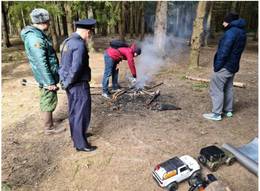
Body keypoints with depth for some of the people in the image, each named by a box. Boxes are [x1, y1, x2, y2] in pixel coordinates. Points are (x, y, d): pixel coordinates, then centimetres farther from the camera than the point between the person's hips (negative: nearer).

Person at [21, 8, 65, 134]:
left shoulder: (36, 35, 12)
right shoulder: (35, 38, -21)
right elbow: (41, 63, -24)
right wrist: (50, 82, -22)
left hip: (48, 76, 10)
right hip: (47, 77, -10)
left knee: (47, 100, 21)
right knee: (48, 102, 2)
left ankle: (48, 120, 37)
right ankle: (49, 128, 16)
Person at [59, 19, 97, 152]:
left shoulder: (68, 41, 10)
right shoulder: (79, 45, -20)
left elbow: (64, 64, 13)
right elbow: (76, 68, -26)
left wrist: (65, 81, 10)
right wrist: (67, 83, -12)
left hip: (71, 84, 9)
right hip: (79, 84, -9)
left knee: (74, 112, 21)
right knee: (82, 114, 2)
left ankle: (76, 136, 39)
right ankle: (81, 144, 15)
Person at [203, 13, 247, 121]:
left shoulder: (231, 32, -17)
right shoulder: (241, 32, 15)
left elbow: (224, 51, -22)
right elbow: (236, 50, 17)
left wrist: (217, 66, -18)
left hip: (224, 66, -10)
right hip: (233, 66, 10)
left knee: (216, 89, -4)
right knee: (228, 88, 17)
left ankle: (216, 114, -1)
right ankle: (228, 110, 26)